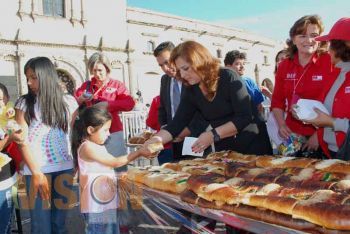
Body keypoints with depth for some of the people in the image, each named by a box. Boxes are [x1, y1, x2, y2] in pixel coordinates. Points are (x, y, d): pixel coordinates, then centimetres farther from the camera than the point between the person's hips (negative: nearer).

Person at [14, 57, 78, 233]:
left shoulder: (68, 102, 4)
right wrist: (37, 173, -10)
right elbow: (23, 141, -3)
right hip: (36, 169, -1)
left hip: (64, 168, 1)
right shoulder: (24, 103, 1)